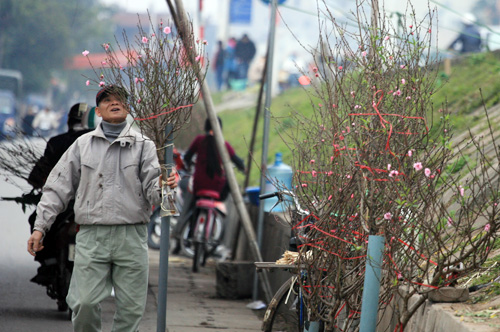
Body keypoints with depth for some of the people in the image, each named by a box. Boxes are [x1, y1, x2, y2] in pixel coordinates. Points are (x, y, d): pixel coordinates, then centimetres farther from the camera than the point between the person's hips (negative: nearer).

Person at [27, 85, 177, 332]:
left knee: (131, 307, -1)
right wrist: (40, 226, 6)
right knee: (84, 302, -9)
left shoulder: (143, 145, 10)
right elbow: (58, 187, 13)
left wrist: (161, 187, -24)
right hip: (92, 236, 0)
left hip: (131, 236, 0)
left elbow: (151, 188, 1)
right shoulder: (83, 144, 12)